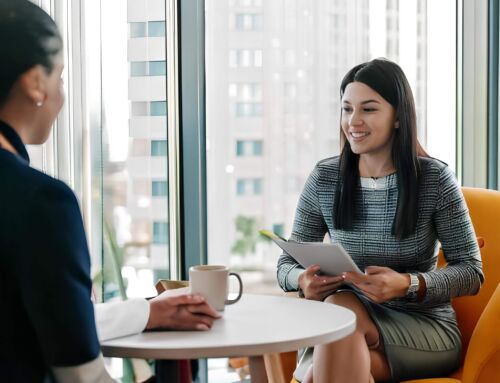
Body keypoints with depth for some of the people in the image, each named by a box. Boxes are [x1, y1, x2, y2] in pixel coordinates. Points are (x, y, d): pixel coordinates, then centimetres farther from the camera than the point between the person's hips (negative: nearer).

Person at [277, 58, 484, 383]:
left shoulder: (435, 179, -5)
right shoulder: (324, 178, 2)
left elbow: (472, 272, -5)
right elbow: (287, 264, 7)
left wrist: (407, 284, -23)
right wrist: (303, 280, -18)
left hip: (425, 327, -2)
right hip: (341, 330, 2)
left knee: (341, 308, -31)